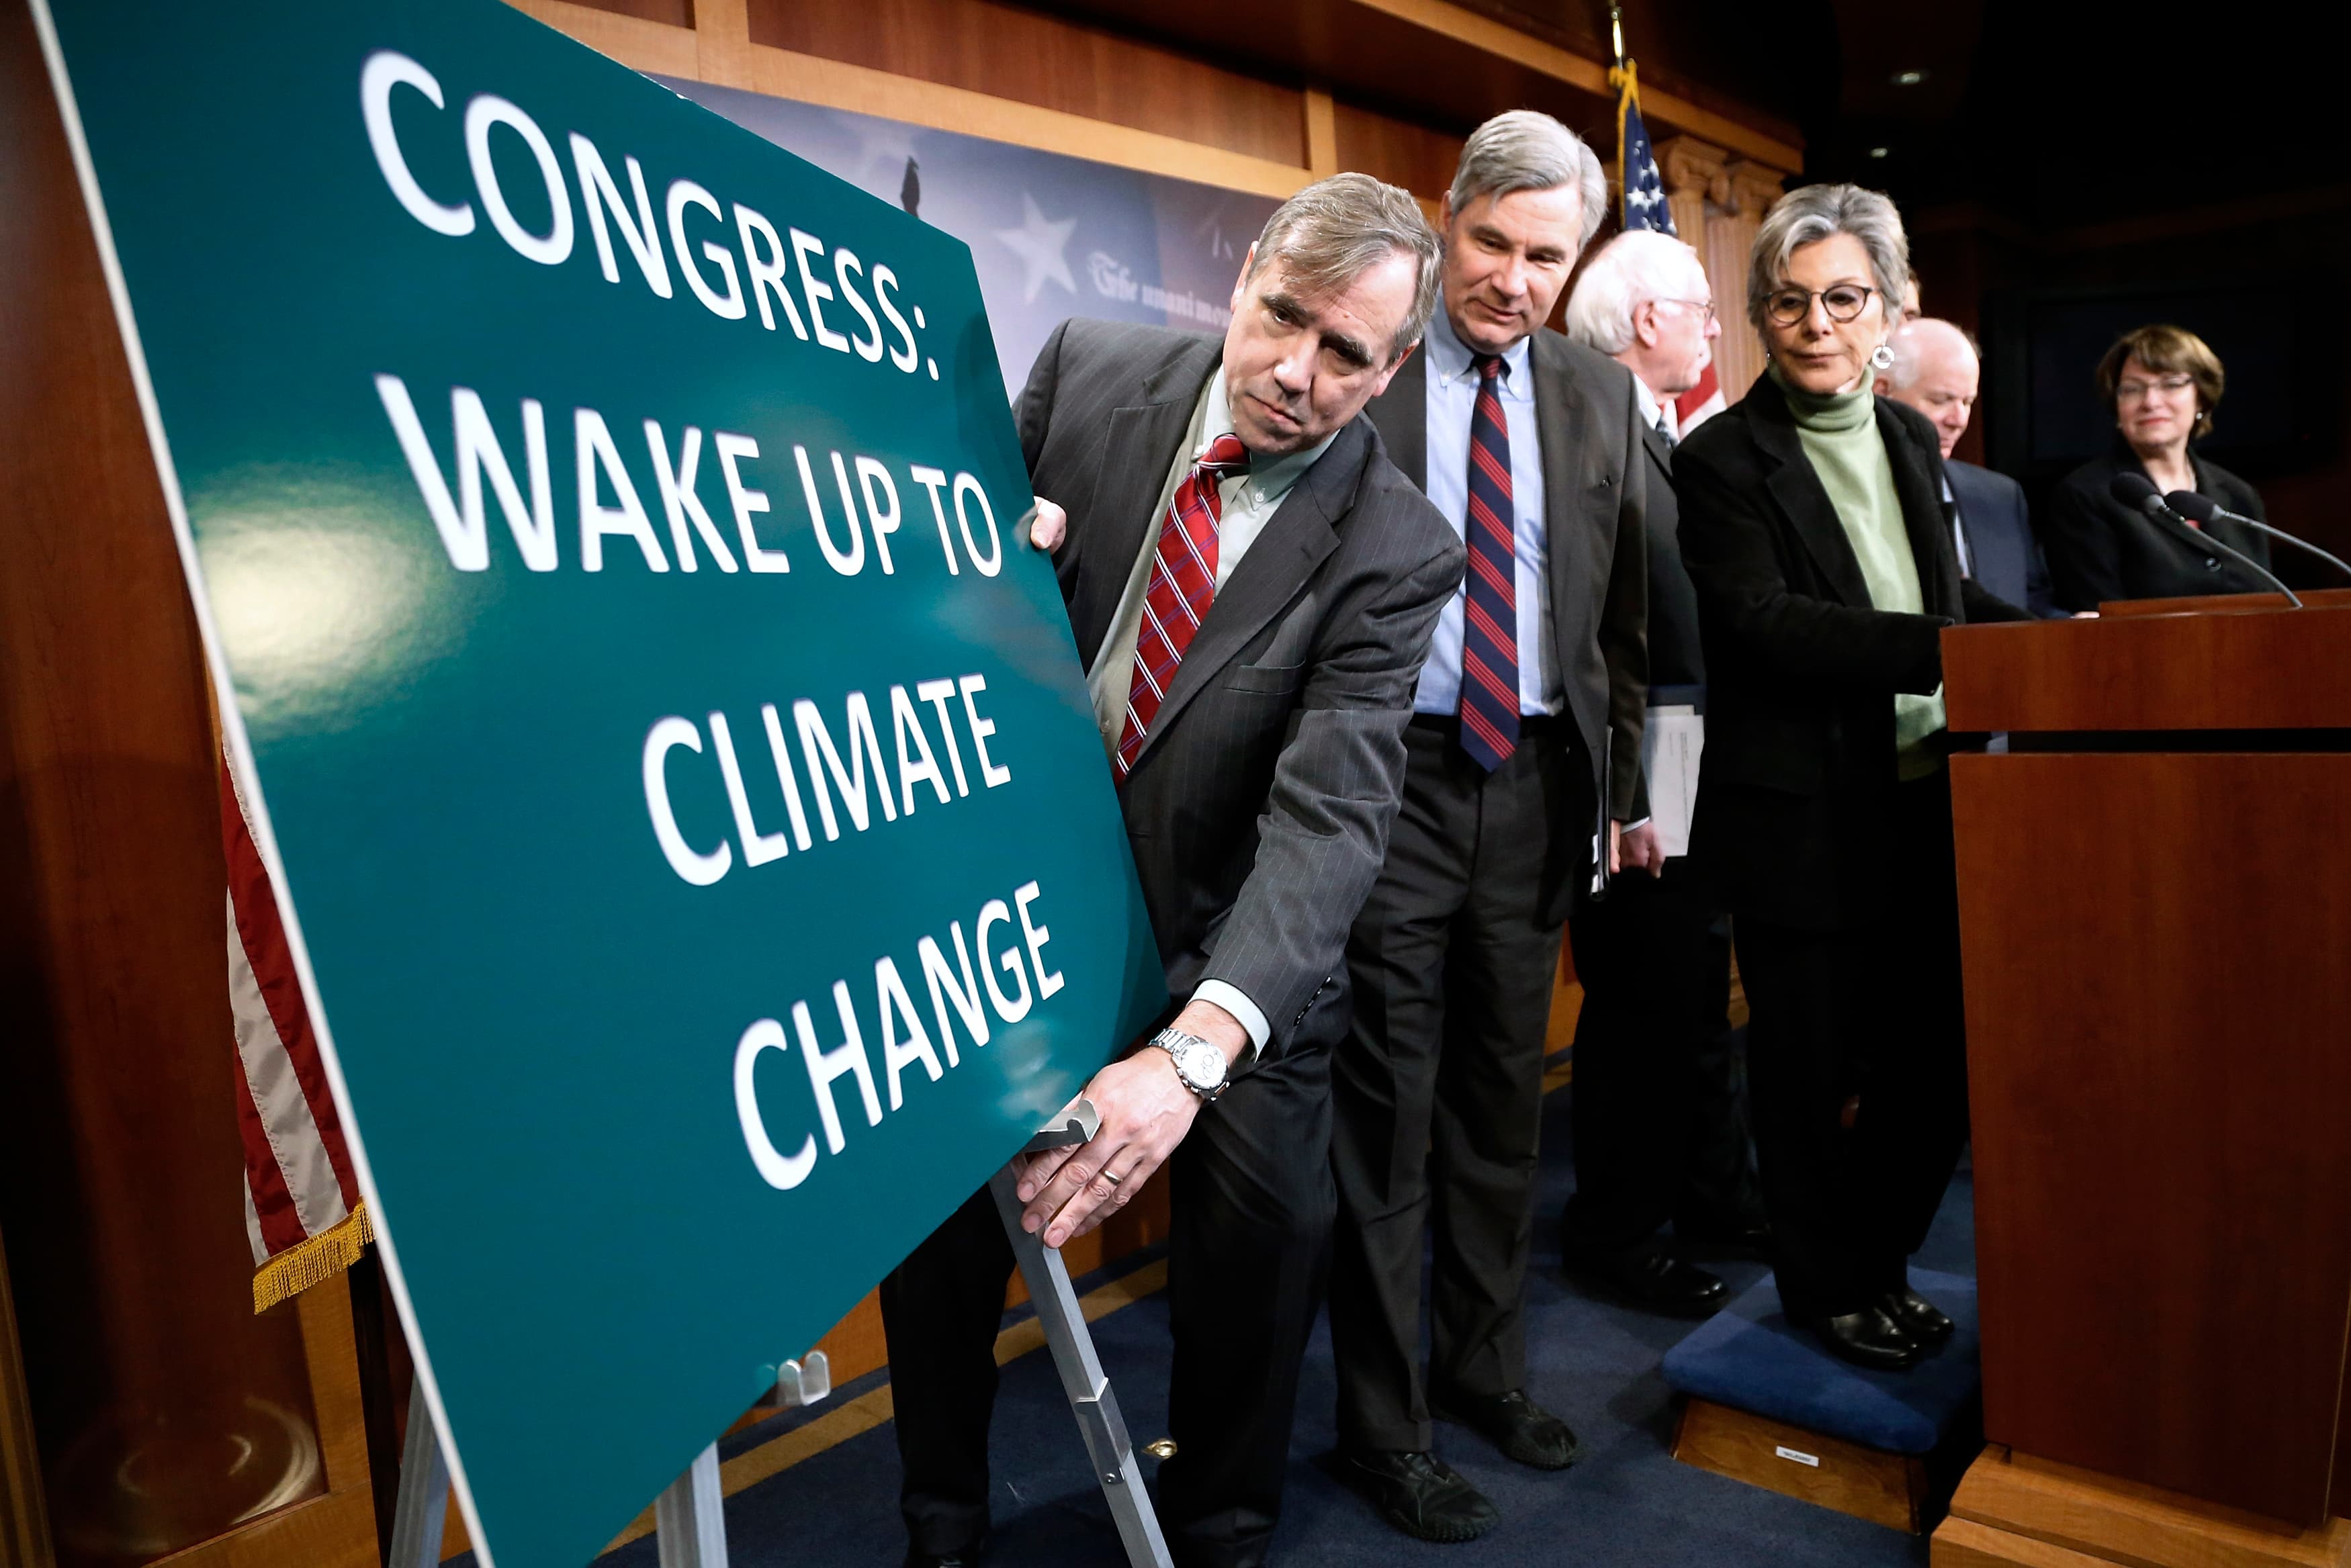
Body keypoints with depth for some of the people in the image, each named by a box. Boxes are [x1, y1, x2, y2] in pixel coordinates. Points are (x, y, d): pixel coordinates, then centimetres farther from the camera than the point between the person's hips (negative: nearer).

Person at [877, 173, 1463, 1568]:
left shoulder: (1392, 552, -18)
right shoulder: (1089, 368, -8)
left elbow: (1330, 813, -29)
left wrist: (1193, 1051, -43)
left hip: (1224, 933, -2)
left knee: (1267, 1221, -8)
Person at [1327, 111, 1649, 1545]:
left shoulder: (1600, 396, 10)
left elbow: (1625, 612, 13)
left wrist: (1620, 778, 9)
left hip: (1537, 780, 5)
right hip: (1390, 770, -4)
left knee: (1506, 1094, 15)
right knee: (1385, 1108, 2)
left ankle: (1486, 1362, 34)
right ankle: (1385, 1422, 19)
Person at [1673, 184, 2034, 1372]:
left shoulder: (1908, 437, 13)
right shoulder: (1722, 459, -9)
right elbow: (1761, 624, -20)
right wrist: (1942, 650, -27)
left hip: (1926, 805, 7)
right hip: (1802, 819, -6)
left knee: (1940, 1051, 13)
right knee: (1809, 1070, 7)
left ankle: (1876, 1257, 36)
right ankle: (1824, 1286, 29)